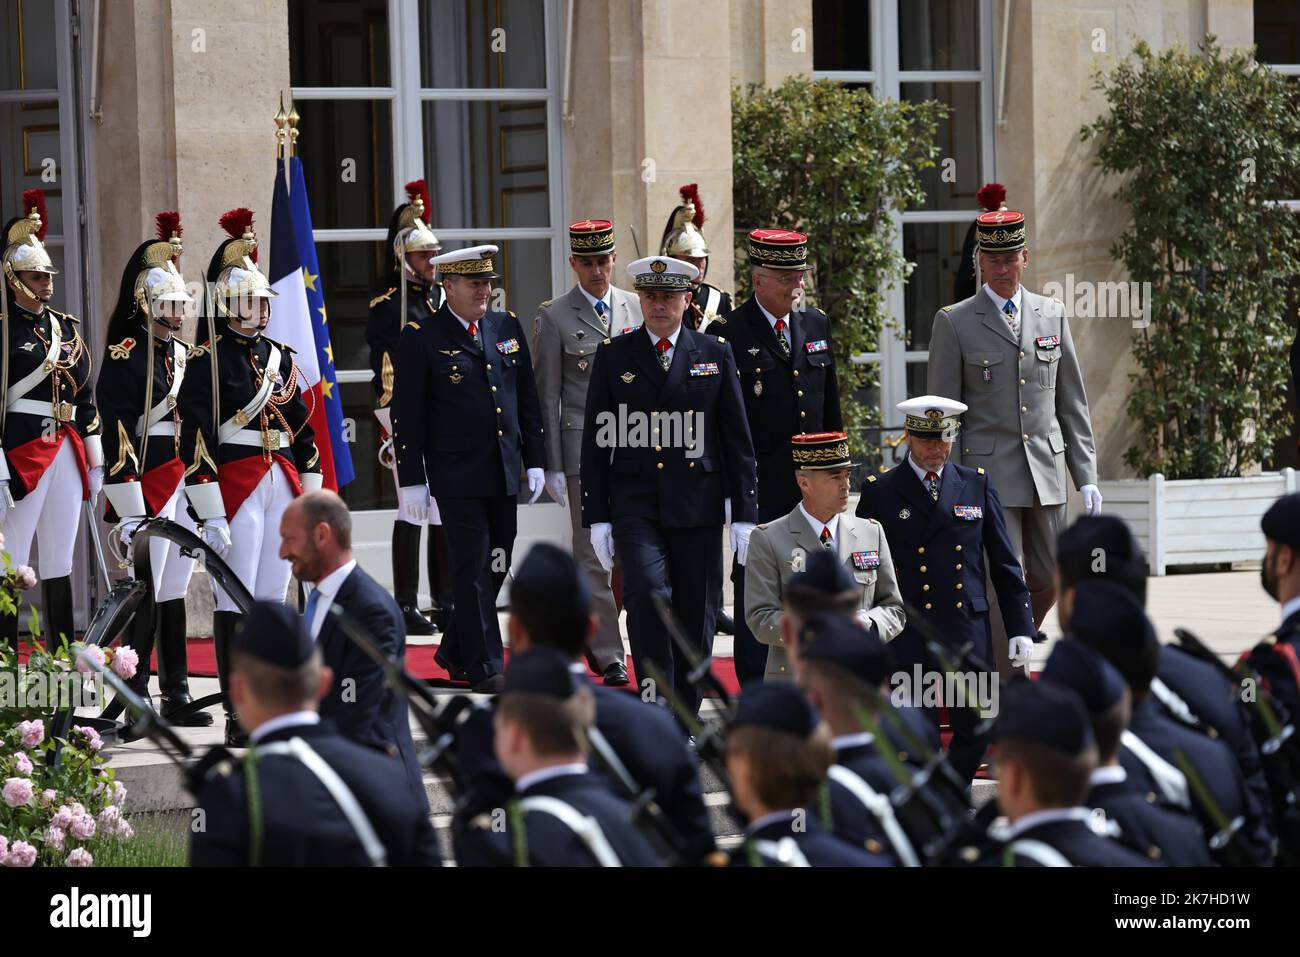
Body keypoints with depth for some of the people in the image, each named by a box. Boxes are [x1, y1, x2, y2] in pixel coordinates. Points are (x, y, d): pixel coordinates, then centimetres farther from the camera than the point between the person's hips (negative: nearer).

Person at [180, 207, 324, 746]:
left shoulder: (279, 357, 15)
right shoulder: (208, 361, -5)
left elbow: (303, 430, 18)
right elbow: (196, 439, -11)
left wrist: (312, 499, 12)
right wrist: (210, 514, -16)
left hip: (283, 485, 6)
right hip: (236, 483, -6)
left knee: (272, 598, 9)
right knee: (235, 601, -5)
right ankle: (238, 716, -3)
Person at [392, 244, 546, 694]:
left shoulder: (507, 327, 11)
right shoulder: (421, 337, -6)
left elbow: (528, 399, 15)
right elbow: (406, 414, -6)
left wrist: (535, 461, 10)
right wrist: (411, 479, -9)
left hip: (504, 472, 6)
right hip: (457, 476, -6)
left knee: (495, 568, 10)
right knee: (472, 568, -5)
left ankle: (455, 653, 27)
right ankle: (485, 668, -1)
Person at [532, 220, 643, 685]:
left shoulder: (636, 308, 10)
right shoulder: (555, 318, 0)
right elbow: (547, 397, 1)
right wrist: (553, 466, -4)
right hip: (584, 449, -3)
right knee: (593, 552, -2)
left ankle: (594, 632, 18)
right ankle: (608, 654, 4)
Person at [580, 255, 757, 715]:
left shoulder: (716, 354, 7)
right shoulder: (614, 356, 6)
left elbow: (738, 439, 7)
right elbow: (596, 441, 7)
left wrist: (744, 515, 2)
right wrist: (597, 516, 0)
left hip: (698, 503, 1)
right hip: (635, 501, -1)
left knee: (695, 613, 4)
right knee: (646, 591, -22)